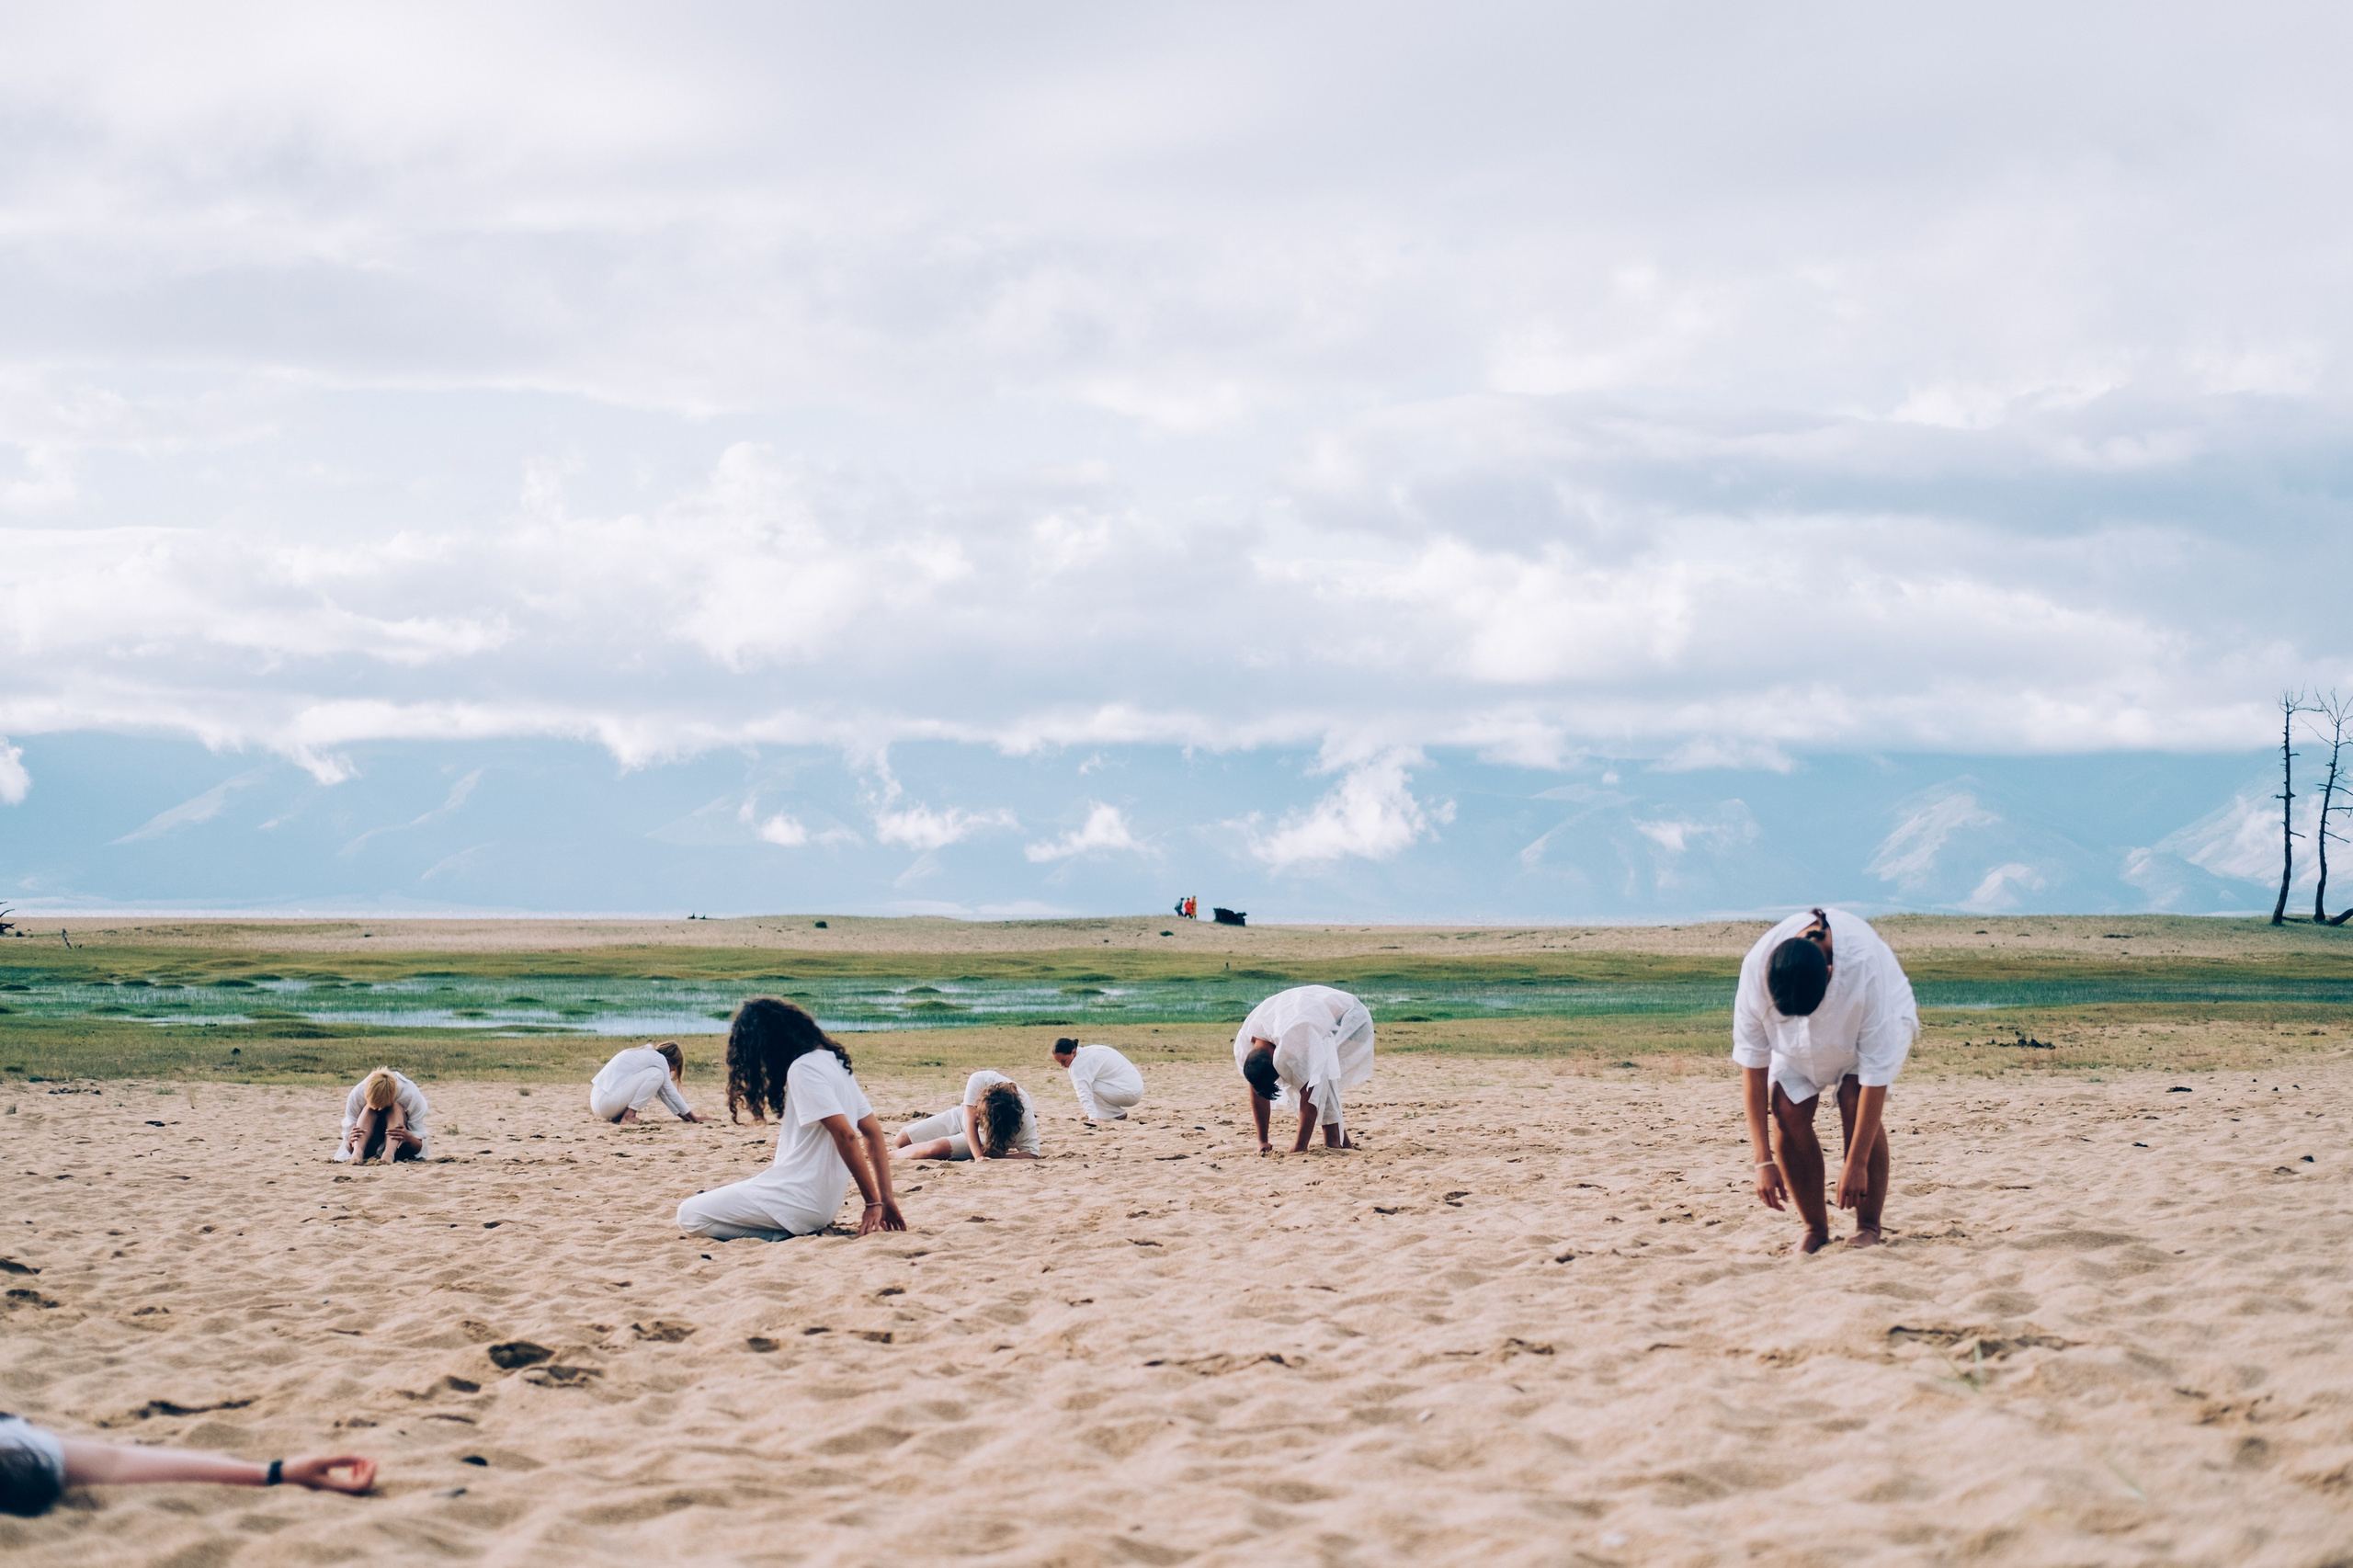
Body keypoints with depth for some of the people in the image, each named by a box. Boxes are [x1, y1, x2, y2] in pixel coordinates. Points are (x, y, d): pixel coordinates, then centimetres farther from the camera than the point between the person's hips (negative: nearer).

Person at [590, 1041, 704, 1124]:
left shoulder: (647, 1054, 24)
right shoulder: (659, 1058, -3)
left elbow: (663, 1092, 28)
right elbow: (671, 1092, 2)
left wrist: (682, 1115, 27)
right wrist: (693, 1118, 10)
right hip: (607, 1102, -9)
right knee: (656, 1075, -9)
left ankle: (617, 1116, 10)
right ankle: (629, 1115, -11)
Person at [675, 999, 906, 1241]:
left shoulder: (803, 1068, -16)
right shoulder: (834, 1062, 12)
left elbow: (845, 1134, -23)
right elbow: (873, 1132, 13)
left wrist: (873, 1203, -19)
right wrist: (886, 1199, 10)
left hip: (801, 1201, -10)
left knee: (689, 1214, -8)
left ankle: (786, 1235, -9)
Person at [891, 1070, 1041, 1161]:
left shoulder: (1024, 1112, -38)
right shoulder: (979, 1080, -36)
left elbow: (1031, 1154, -32)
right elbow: (970, 1122, -32)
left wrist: (996, 1157, -43)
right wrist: (978, 1156, -43)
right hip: (959, 1117, 3)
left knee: (934, 1149, -27)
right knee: (901, 1140, 2)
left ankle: (888, 1156, -3)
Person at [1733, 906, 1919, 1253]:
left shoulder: (1865, 967, -43)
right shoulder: (1757, 965, -36)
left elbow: (1876, 1073, -36)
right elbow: (1751, 1059, -26)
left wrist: (1856, 1163, -33)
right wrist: (1763, 1160, -27)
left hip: (1880, 1020, -2)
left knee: (1855, 1102, -25)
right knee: (1786, 1109, -18)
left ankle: (1869, 1227, -12)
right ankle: (1815, 1230, -2)